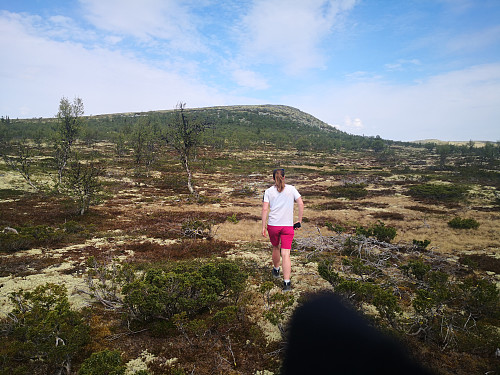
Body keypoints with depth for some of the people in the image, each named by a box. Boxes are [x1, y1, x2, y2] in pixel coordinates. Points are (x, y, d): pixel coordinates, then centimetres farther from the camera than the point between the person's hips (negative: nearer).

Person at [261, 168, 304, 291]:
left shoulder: (268, 191, 4)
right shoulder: (291, 189, 5)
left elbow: (265, 209, -4)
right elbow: (301, 204, -1)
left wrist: (263, 226, -1)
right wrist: (299, 221, 6)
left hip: (272, 225, 1)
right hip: (288, 226, -1)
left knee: (275, 248, 24)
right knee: (286, 254, -2)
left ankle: (276, 270, 45)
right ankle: (287, 282, -9)